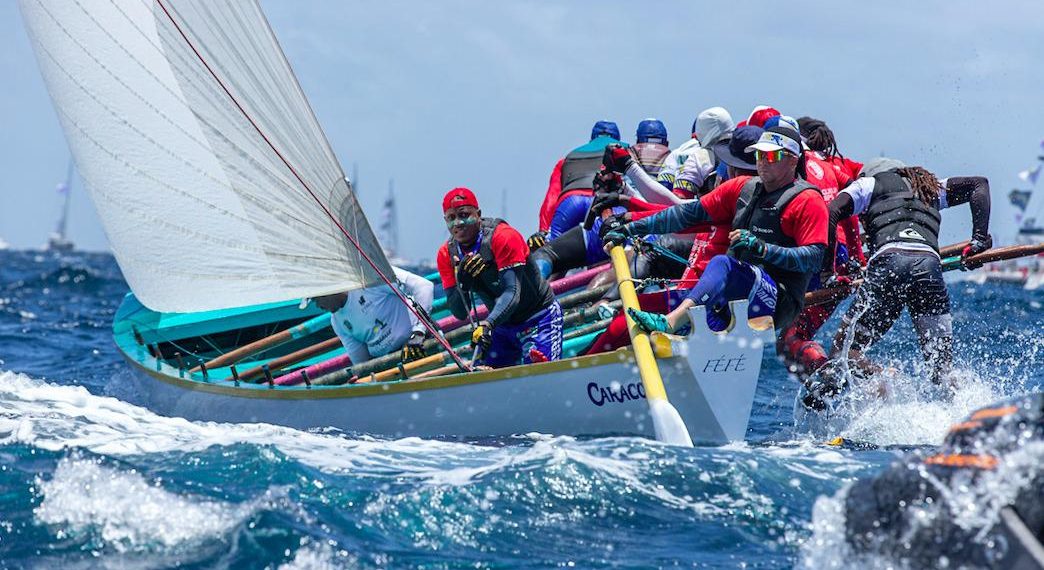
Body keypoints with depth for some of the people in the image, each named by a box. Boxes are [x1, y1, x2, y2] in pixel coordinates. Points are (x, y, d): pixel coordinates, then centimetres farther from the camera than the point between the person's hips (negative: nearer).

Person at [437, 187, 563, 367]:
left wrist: (487, 324, -47)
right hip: (502, 324, 6)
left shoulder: (503, 236, -23)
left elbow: (512, 293, -31)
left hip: (539, 317, -6)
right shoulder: (447, 254, -5)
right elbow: (460, 313, -7)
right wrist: (461, 283, -27)